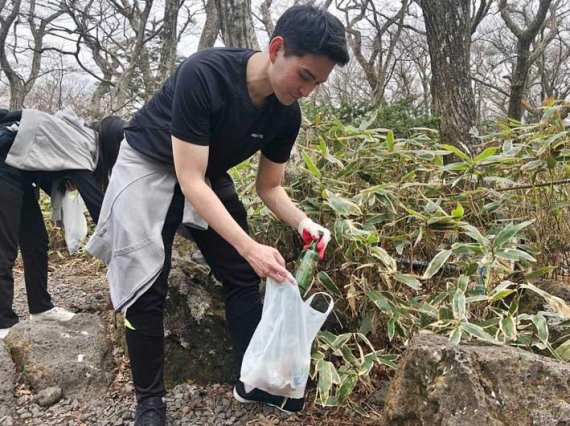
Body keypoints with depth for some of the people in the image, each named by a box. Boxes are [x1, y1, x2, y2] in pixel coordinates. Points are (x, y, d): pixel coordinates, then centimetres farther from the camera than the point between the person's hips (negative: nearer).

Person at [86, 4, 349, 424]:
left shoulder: (287, 115, -17)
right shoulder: (203, 74, -36)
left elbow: (269, 186, -4)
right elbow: (189, 181, -35)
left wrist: (302, 222, -24)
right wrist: (249, 246, -40)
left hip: (209, 176, 6)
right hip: (150, 167, -5)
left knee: (243, 278, 3)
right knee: (146, 289, -8)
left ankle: (251, 381, 18)